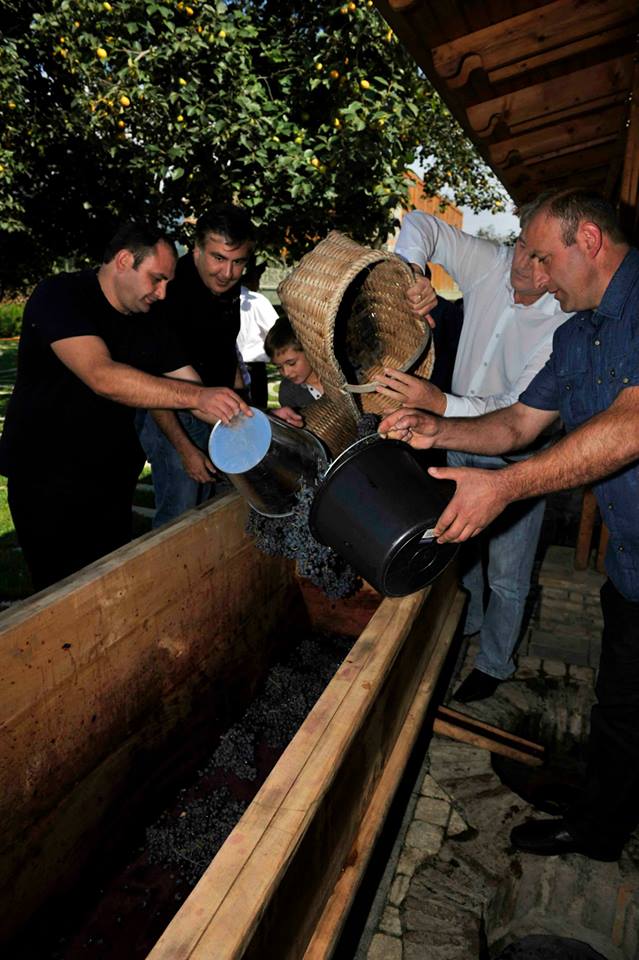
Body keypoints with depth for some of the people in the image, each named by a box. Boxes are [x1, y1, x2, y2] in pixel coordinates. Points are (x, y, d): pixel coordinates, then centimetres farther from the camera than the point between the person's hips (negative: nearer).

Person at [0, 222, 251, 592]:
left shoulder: (150, 321, 2)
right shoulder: (59, 295, -16)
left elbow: (194, 390, -3)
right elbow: (102, 376, -33)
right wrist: (196, 396, -38)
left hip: (114, 477, 6)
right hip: (46, 478, -6)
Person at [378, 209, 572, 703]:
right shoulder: (490, 264, -11)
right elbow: (420, 223, -6)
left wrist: (439, 402, -46)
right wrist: (415, 272, -28)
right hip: (461, 442, 5)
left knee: (507, 577, 8)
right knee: (462, 543, 23)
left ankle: (495, 662, 33)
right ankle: (467, 618, 49)